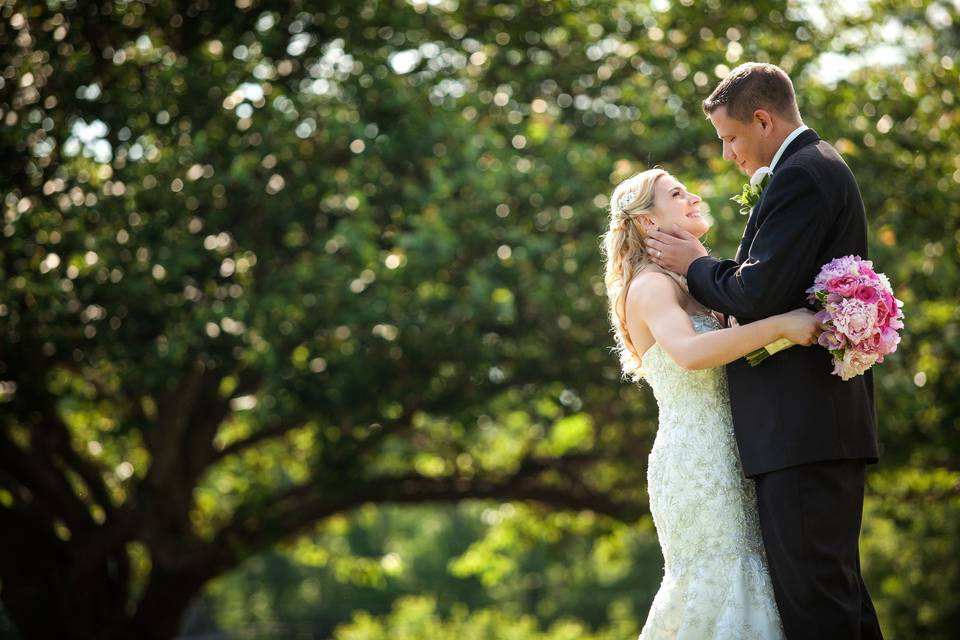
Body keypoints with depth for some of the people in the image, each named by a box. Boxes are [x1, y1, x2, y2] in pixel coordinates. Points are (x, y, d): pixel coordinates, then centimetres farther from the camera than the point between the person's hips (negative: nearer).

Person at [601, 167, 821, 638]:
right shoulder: (650, 285, -7)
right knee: (721, 583, -11)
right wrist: (780, 324, -27)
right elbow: (691, 353, -25)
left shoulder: (694, 285, 21)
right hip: (697, 456, -8)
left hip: (727, 457, 8)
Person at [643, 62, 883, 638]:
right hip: (830, 423, 11)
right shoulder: (822, 167, 21)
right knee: (837, 585, 15)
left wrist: (697, 266, -3)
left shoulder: (799, 176, -12)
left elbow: (759, 293, -20)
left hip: (801, 430, -11)